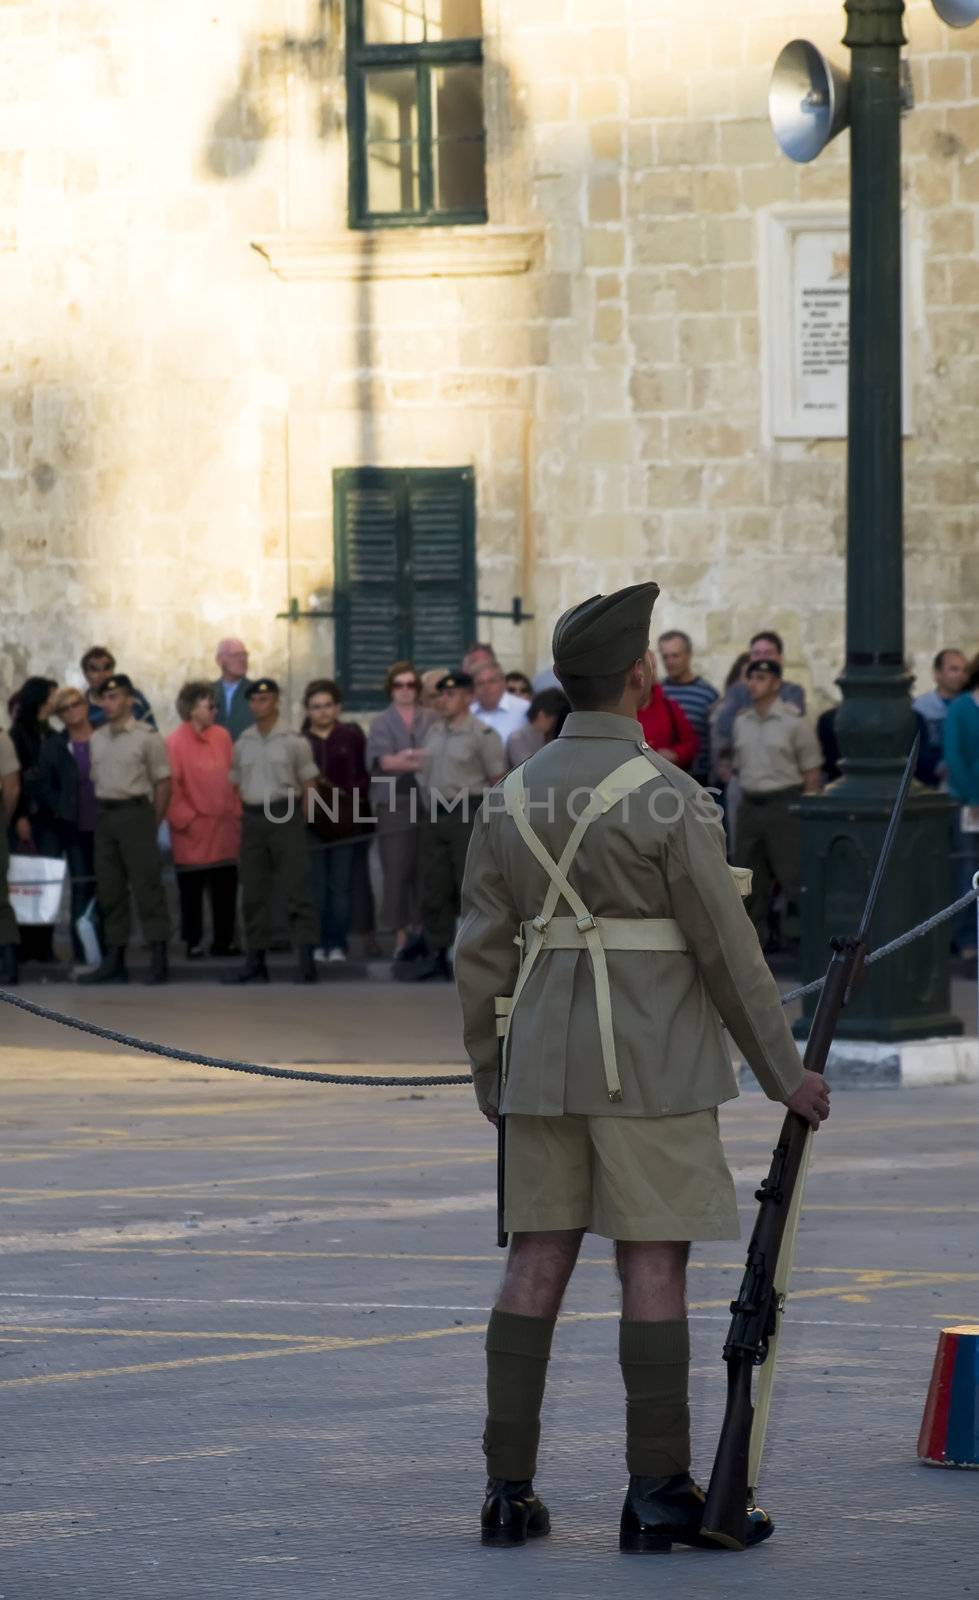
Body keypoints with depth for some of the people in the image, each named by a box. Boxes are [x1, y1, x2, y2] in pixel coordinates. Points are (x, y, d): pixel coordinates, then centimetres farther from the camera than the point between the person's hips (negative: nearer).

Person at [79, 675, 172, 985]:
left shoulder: (147, 737, -4)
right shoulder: (96, 738, 13)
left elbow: (162, 783, -4)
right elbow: (92, 781, 15)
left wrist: (153, 825, -6)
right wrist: (95, 818, 6)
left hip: (135, 811, -6)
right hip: (104, 815, 6)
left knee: (147, 886, -7)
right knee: (109, 890, 8)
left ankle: (159, 961, -6)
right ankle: (114, 961, 14)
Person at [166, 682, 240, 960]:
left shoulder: (222, 737, 7)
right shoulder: (174, 743, -9)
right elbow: (170, 788, -11)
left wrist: (236, 814, 8)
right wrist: (186, 820, -13)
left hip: (224, 830, 5)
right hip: (193, 833, -5)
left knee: (226, 888, 7)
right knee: (191, 890, 3)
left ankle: (223, 940, 16)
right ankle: (193, 943, 10)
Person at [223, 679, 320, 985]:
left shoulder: (293, 741, 0)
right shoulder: (242, 743, 12)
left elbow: (308, 785, 1)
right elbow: (236, 785, 16)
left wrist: (300, 821, -4)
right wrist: (244, 820, 5)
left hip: (285, 817, -5)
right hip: (251, 819, 5)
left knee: (296, 888, -8)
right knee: (253, 893, 7)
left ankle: (306, 961, -10)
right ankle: (255, 962, 13)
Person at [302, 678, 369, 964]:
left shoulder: (351, 736, 8)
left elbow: (364, 776, 6)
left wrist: (351, 797, -8)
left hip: (345, 821, 0)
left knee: (341, 885, 0)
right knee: (317, 885, -1)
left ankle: (338, 944, 3)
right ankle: (319, 943, 3)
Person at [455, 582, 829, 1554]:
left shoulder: (513, 797, 6)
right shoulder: (669, 797, -11)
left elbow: (481, 952, 8)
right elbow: (727, 949, -9)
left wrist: (486, 1073, 19)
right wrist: (783, 1073, -1)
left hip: (545, 1060, 5)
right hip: (653, 1061, -5)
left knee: (538, 1260, 7)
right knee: (654, 1263, -2)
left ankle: (508, 1486, 5)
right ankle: (658, 1493, -1)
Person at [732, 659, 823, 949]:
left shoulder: (794, 722, -5)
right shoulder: (741, 722, 13)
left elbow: (812, 772, -4)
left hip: (784, 804, -6)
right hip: (749, 804, 6)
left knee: (792, 875, -8)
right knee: (751, 876, 9)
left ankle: (798, 935, -6)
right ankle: (754, 934, 16)